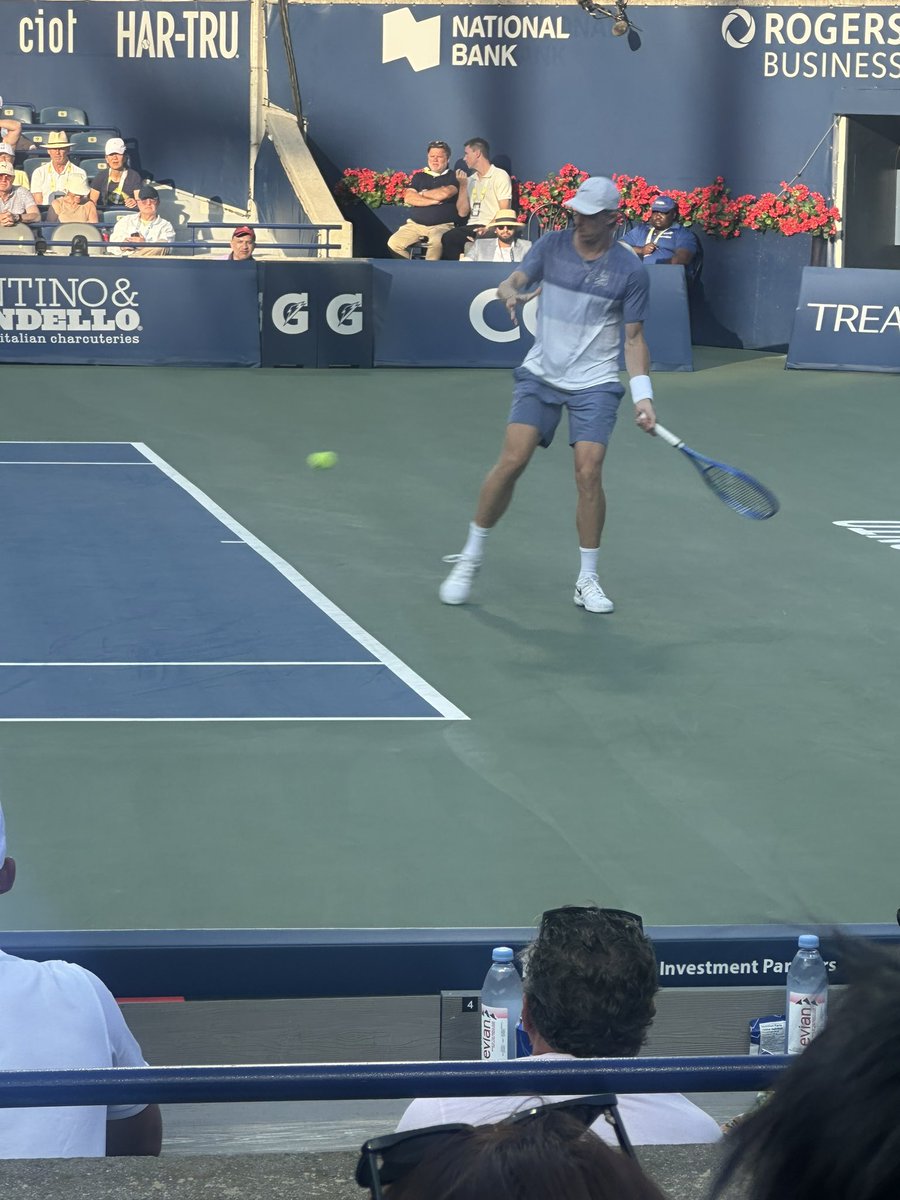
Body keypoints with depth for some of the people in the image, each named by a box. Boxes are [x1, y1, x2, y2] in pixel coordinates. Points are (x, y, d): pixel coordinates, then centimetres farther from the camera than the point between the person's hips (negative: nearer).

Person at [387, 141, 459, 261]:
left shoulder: (453, 177, 6)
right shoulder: (419, 176, 17)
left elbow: (445, 193, -16)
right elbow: (408, 198, 1)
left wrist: (422, 194, 1)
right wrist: (434, 201, -7)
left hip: (442, 226, -4)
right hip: (416, 224, 4)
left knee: (437, 242, -39)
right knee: (393, 243, -20)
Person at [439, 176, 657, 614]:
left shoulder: (630, 271, -4)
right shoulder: (551, 246, 0)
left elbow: (634, 338, 0)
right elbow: (512, 282, -4)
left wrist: (643, 395, -9)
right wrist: (510, 293, -30)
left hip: (595, 384, -1)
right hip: (541, 374, 1)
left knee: (588, 472, -12)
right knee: (512, 461, -11)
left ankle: (587, 580, 2)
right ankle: (471, 558, 4)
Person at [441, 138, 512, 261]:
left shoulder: (500, 176, 2)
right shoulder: (470, 180, 22)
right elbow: (462, 213, 15)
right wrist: (463, 186, 6)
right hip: (472, 227, 6)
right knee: (448, 238, -27)